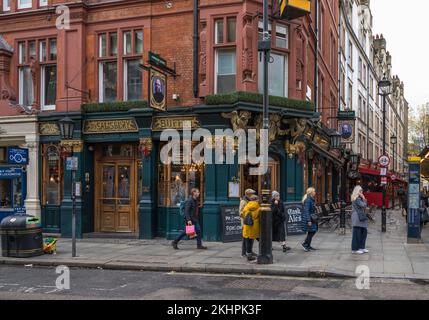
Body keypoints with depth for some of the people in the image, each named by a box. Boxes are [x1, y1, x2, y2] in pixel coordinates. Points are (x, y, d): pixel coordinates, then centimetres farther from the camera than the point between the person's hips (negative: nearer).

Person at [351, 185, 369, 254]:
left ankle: (361, 247, 21)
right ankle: (355, 249, 0)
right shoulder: (356, 199, -14)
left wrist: (364, 199, 7)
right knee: (357, 233, -6)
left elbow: (366, 205, 18)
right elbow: (363, 205, -20)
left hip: (361, 217, 10)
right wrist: (363, 199, -8)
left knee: (364, 232, 12)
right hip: (357, 217, -10)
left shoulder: (360, 198, 18)